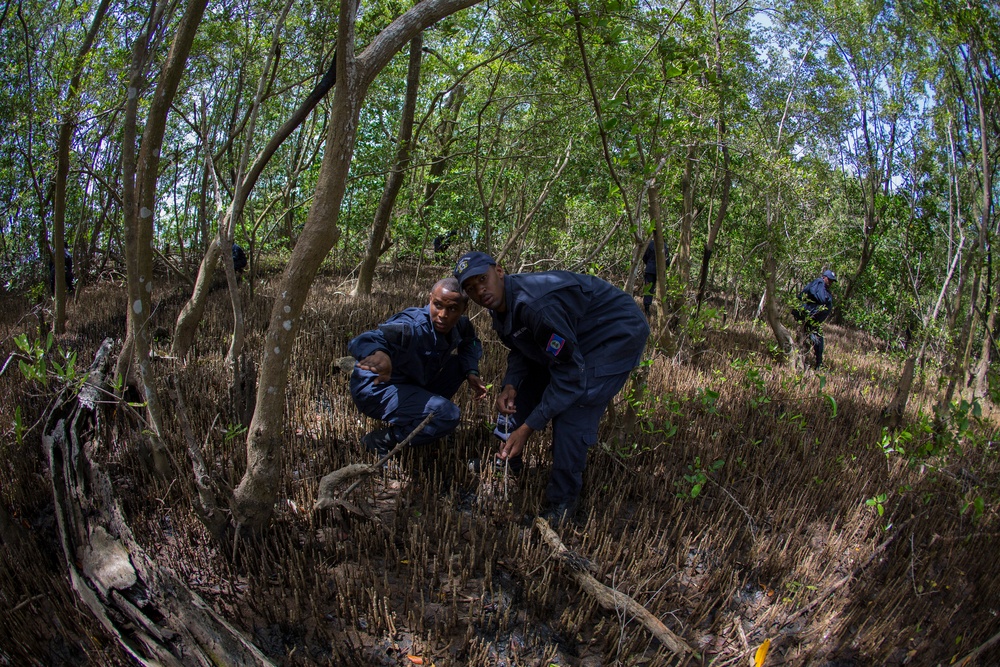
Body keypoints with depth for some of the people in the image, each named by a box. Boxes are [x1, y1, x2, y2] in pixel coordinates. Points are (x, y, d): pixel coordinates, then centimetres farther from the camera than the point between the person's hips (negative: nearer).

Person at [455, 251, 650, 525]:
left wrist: (527, 428, -31)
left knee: (571, 413, -22)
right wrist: (511, 385, -14)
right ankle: (507, 462, 27)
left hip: (618, 334, -9)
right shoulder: (501, 308, -7)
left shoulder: (535, 304, -36)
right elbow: (521, 350, 8)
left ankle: (562, 504, -5)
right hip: (572, 336, 10)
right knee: (520, 396, 8)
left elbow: (569, 372, -32)